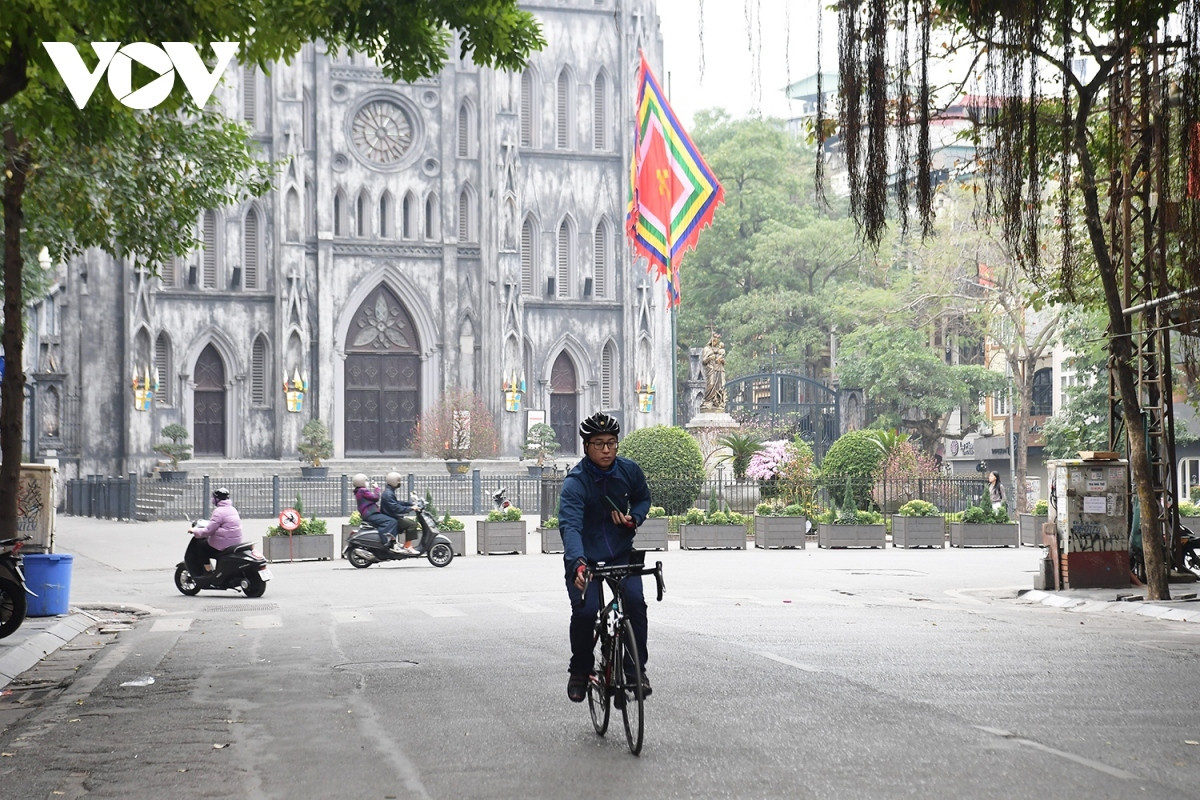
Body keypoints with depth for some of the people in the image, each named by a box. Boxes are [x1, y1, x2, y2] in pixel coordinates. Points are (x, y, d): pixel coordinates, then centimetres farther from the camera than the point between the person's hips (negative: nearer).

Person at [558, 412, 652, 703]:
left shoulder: (629, 471, -7)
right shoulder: (574, 482, -22)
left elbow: (643, 498, 13)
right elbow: (570, 525, -35)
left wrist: (634, 518, -10)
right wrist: (577, 563, -52)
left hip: (621, 552, 3)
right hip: (584, 558, -3)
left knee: (635, 602, -20)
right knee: (585, 611, -20)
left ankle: (637, 668, -3)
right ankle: (580, 671, 5)